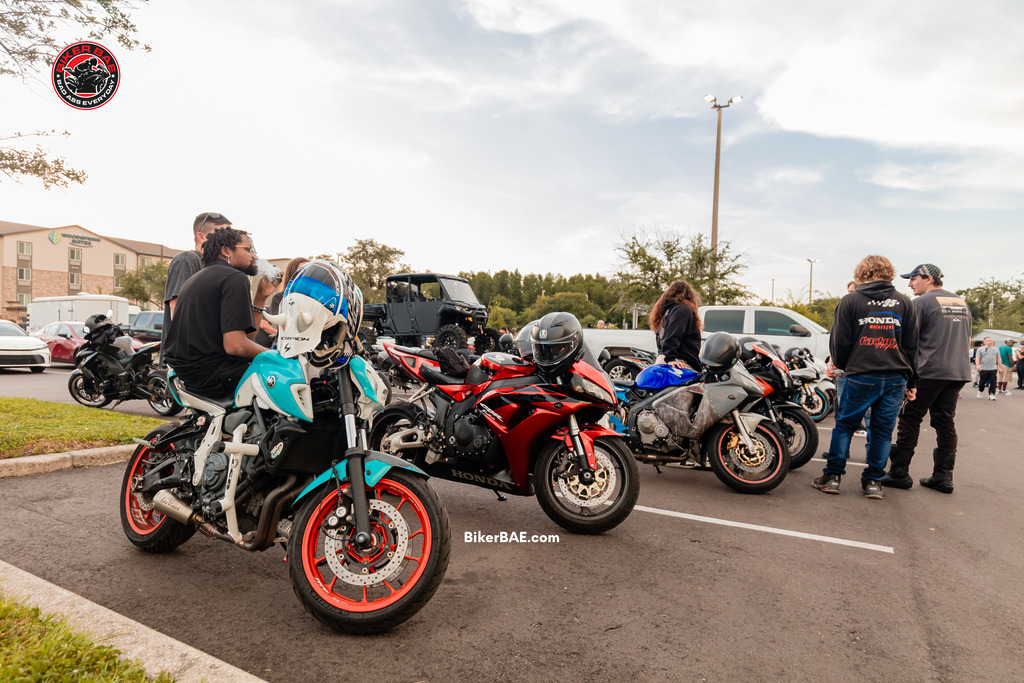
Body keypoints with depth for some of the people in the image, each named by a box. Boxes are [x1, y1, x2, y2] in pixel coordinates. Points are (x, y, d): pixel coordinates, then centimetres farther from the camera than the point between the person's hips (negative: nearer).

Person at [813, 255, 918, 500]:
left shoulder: (850, 301, -1)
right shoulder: (904, 302, 8)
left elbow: (839, 342, -1)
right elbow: (912, 344, 11)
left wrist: (843, 366, 18)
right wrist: (910, 382, 17)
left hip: (861, 376, -3)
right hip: (896, 377, 3)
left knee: (844, 425, 8)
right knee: (883, 430, 10)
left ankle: (832, 476, 10)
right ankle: (873, 481, 15)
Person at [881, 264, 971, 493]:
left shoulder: (921, 302, -7)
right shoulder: (962, 303, 17)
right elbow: (967, 341, 23)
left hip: (928, 372, -7)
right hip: (958, 373, 7)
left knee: (910, 420, -1)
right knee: (945, 422, 10)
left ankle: (899, 472, 1)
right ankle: (943, 476, 12)